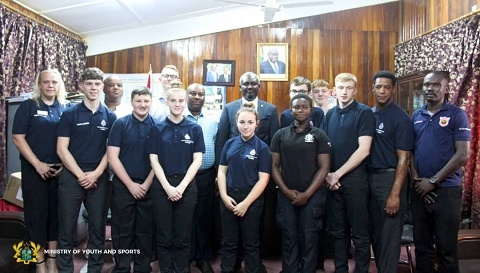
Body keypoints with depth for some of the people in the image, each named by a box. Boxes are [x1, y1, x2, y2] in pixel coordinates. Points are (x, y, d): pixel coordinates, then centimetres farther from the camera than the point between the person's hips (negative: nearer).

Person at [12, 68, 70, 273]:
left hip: (61, 170, 2)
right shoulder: (28, 106, 0)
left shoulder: (67, 108, 6)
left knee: (57, 213, 8)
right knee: (37, 213, 3)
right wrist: (38, 164, -13)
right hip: (35, 170, -2)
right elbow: (18, 138, -5)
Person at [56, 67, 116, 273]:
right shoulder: (69, 114, 0)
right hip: (71, 177, -1)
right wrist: (80, 174, -10)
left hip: (99, 179, 2)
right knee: (67, 227, 5)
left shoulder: (110, 117, 5)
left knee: (98, 227, 9)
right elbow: (62, 149, -4)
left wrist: (96, 173, -9)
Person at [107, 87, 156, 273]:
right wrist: (131, 184, -10)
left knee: (145, 231, 10)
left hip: (148, 187, 1)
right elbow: (112, 157, -6)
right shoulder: (120, 124, -2)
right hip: (123, 186, -1)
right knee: (122, 231, 7)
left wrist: (146, 184, -7)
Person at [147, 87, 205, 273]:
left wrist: (181, 186, -11)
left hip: (187, 186, 0)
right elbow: (154, 160, -1)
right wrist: (168, 187, -11)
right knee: (164, 235, 7)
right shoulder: (157, 129, 3)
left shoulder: (195, 129, 3)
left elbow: (197, 161, -2)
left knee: (183, 236, 7)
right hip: (161, 186, 0)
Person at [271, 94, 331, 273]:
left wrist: (306, 194, -10)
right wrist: (286, 191, -7)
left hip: (312, 196, -1)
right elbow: (274, 166, 5)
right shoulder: (280, 135, 6)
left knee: (309, 240, 4)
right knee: (289, 239, 7)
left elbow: (324, 168, -3)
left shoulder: (319, 135, 1)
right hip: (286, 196, 2)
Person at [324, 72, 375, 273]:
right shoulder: (330, 114, 11)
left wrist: (338, 174, -12)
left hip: (354, 178, -5)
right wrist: (327, 174, -1)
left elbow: (363, 150, -13)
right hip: (331, 180, 5)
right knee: (337, 231, 13)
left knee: (359, 232, 4)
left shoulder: (364, 112, -5)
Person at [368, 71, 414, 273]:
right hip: (369, 177, 6)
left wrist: (395, 194, -18)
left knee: (389, 234, 4)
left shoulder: (400, 118, -9)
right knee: (375, 231, 16)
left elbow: (403, 159, -12)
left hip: (390, 178, -6)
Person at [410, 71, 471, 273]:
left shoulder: (457, 115, -3)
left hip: (446, 190, -4)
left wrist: (433, 181, -14)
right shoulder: (416, 116, 10)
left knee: (446, 248, 5)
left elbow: (462, 155, -10)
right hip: (419, 190, 4)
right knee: (421, 245, 13)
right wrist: (416, 179, -3)